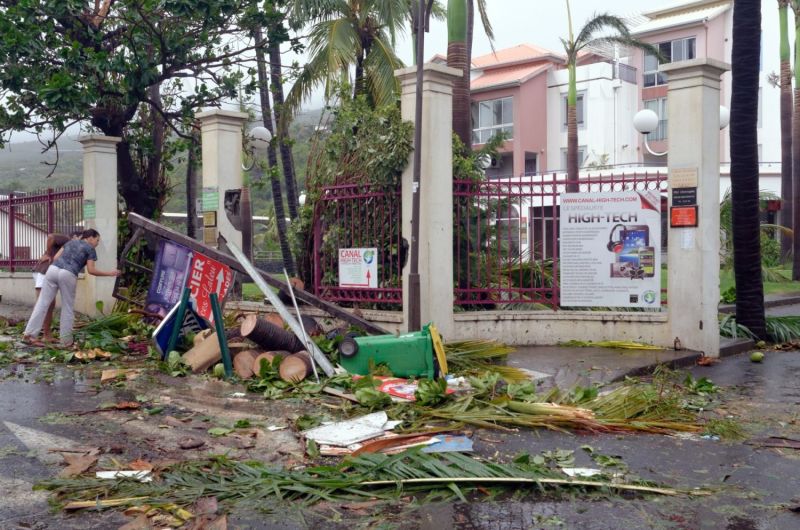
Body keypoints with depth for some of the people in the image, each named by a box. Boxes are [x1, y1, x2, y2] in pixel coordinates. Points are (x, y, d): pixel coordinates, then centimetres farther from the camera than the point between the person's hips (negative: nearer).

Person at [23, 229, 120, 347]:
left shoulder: (71, 242, 26)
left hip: (53, 270, 4)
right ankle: (66, 340, 11)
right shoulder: (90, 249, 12)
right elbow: (91, 271, 4)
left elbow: (56, 257, 19)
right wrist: (109, 273, 14)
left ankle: (29, 334, -4)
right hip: (68, 275, -4)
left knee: (42, 303, 2)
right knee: (67, 307, 9)